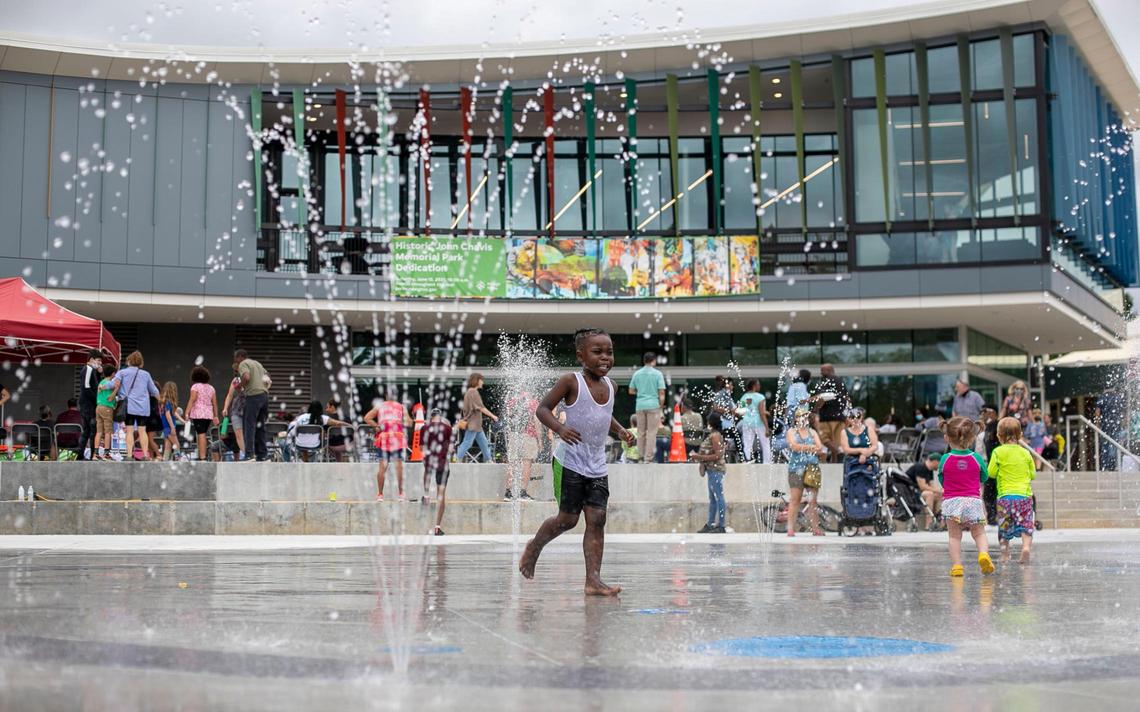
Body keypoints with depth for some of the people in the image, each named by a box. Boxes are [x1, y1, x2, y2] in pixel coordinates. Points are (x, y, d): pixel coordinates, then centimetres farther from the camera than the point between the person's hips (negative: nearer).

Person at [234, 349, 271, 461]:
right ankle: (263, 454, 11)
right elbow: (270, 381, 25)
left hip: (253, 395, -8)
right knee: (260, 426, 12)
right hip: (264, 394, 8)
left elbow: (246, 377, -19)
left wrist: (242, 387, -4)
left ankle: (249, 454, -14)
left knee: (249, 425, -7)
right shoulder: (257, 364, 25)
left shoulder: (243, 364, 0)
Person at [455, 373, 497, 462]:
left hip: (476, 424, 10)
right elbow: (481, 408, -17)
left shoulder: (470, 392, 17)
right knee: (467, 443, -9)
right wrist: (493, 416, -13)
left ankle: (488, 460, 17)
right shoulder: (473, 392, -14)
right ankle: (457, 459, -8)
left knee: (484, 443, 13)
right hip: (472, 424, -10)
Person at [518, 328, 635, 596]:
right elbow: (543, 408, -10)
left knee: (597, 520, -4)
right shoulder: (571, 381, -11)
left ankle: (593, 579, -5)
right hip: (569, 462, -6)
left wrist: (620, 430, 7)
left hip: (597, 466, 6)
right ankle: (534, 547, 30)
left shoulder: (609, 385, 9)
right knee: (568, 519, 2)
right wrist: (560, 428, -28)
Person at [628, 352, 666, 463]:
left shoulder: (637, 374, 5)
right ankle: (648, 458, -4)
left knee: (641, 433, 10)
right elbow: (661, 393, -8)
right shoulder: (657, 374, -5)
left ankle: (640, 457, 12)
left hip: (640, 405, 3)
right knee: (651, 433, -1)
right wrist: (662, 405, 4)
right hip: (653, 405, -3)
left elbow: (631, 391, 10)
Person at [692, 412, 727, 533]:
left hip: (715, 470, -11)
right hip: (712, 470, 11)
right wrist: (699, 456, 11)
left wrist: (701, 457, -18)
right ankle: (710, 524, 20)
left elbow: (718, 455, -21)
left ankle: (721, 526, -5)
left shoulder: (715, 436, -16)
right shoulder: (713, 435, 14)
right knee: (713, 498, 14)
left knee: (718, 497, -7)